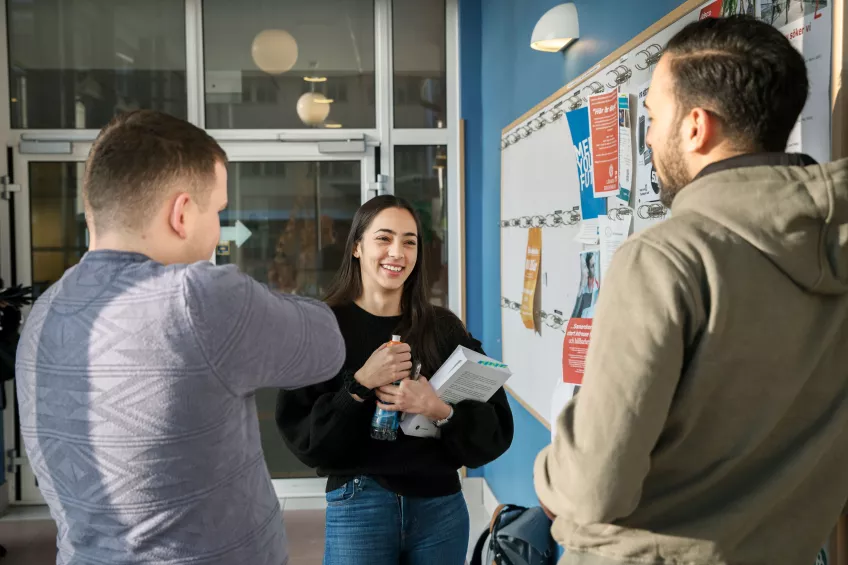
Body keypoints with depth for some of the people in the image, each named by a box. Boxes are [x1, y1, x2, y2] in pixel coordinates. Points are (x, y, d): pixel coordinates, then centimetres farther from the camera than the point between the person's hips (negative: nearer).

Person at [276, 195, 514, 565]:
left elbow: (496, 429, -4)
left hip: (441, 506, 2)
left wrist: (440, 411, -20)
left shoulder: (444, 327, -1)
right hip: (358, 509, -2)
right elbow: (302, 439, -10)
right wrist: (360, 385, -21)